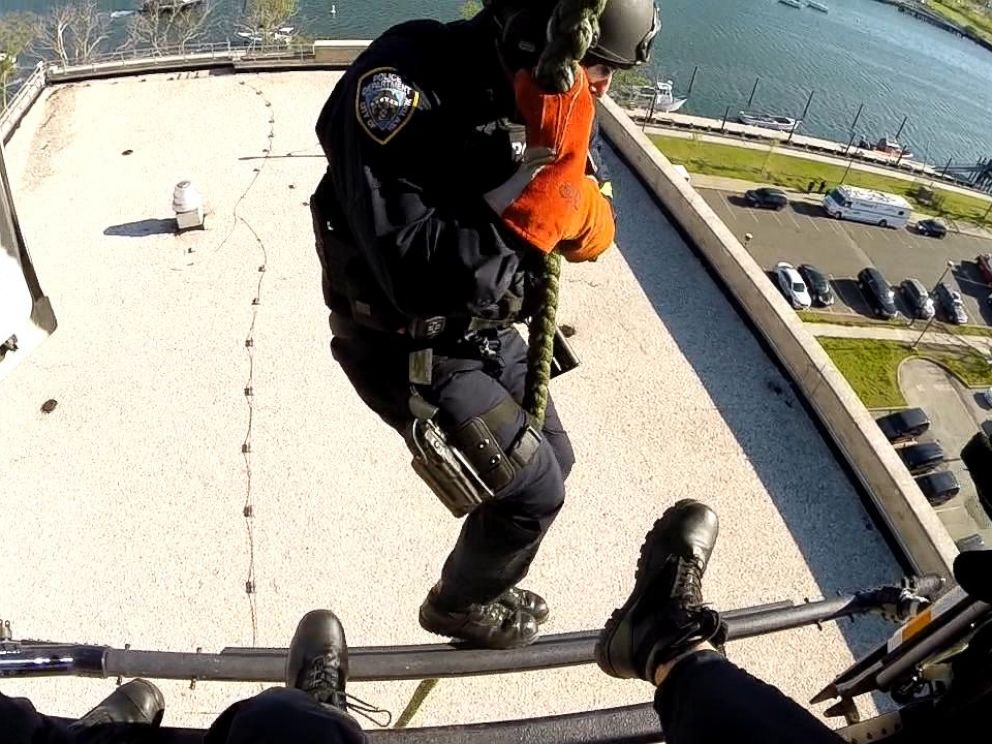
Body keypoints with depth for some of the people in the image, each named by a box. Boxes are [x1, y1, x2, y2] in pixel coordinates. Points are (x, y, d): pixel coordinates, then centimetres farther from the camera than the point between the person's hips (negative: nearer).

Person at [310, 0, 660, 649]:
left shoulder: (549, 100, -5)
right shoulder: (404, 80, -28)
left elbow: (593, 237, -3)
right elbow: (419, 281, -37)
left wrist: (578, 196, -25)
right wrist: (547, 183, -38)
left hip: (485, 330, 8)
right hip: (406, 349, -7)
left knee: (553, 459, 18)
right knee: (532, 489, -3)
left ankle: (483, 576, 46)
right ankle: (462, 604, 29)